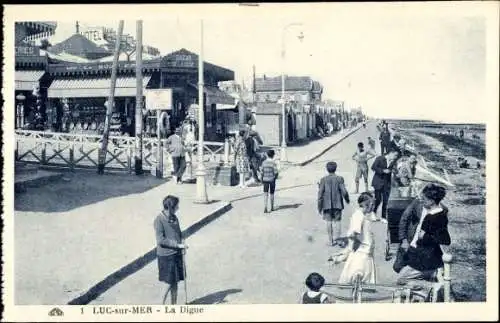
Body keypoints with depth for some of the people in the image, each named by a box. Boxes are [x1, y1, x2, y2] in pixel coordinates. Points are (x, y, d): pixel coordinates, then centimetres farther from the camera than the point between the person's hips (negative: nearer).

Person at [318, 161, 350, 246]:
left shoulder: (323, 180, -5)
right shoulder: (339, 179, -7)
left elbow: (320, 193, -5)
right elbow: (344, 192, -9)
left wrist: (319, 207, 2)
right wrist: (347, 199, 11)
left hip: (327, 205, 1)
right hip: (337, 204, -1)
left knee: (329, 222, 9)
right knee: (337, 221, 8)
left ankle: (331, 241, 13)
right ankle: (336, 238, -2)